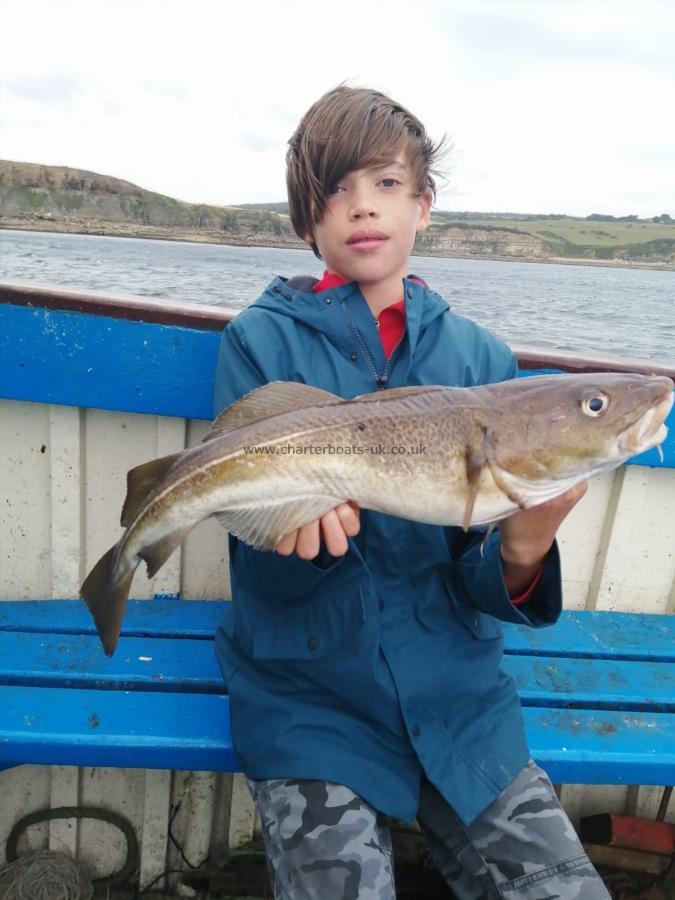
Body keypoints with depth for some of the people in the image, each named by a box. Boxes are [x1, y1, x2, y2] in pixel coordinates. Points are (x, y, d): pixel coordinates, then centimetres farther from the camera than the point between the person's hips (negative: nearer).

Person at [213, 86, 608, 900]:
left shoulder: (479, 357, 2)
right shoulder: (262, 341, -4)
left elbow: (475, 588, -2)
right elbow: (266, 570, -9)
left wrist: (519, 556, -24)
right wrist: (307, 525, -31)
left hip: (457, 694, 3)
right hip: (308, 694, -2)